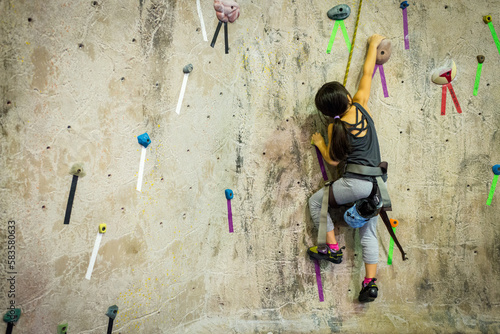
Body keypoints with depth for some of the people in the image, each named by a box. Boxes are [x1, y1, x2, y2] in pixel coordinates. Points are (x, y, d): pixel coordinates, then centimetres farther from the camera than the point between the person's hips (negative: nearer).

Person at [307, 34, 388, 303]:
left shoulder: (335, 127, -7)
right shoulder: (360, 105, 2)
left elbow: (333, 160, 2)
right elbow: (367, 74, 14)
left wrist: (319, 143, 18)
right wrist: (373, 44, 26)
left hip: (357, 182, -5)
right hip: (378, 181, 6)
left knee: (316, 201, 15)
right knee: (368, 232, 14)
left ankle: (332, 249, 14)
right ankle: (370, 282, 11)